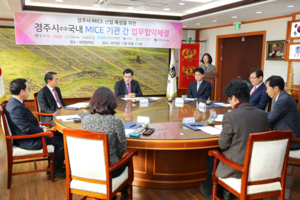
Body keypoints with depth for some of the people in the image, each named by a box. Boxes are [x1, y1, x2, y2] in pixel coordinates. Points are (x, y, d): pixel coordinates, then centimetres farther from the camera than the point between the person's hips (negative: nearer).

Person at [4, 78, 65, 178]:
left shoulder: (14, 102, 5)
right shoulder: (16, 108, -28)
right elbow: (27, 129, -28)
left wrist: (39, 126, 6)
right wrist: (43, 130, -14)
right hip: (27, 141, -11)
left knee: (58, 136, 16)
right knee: (61, 142, -8)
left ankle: (58, 163, 26)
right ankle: (54, 170, 8)